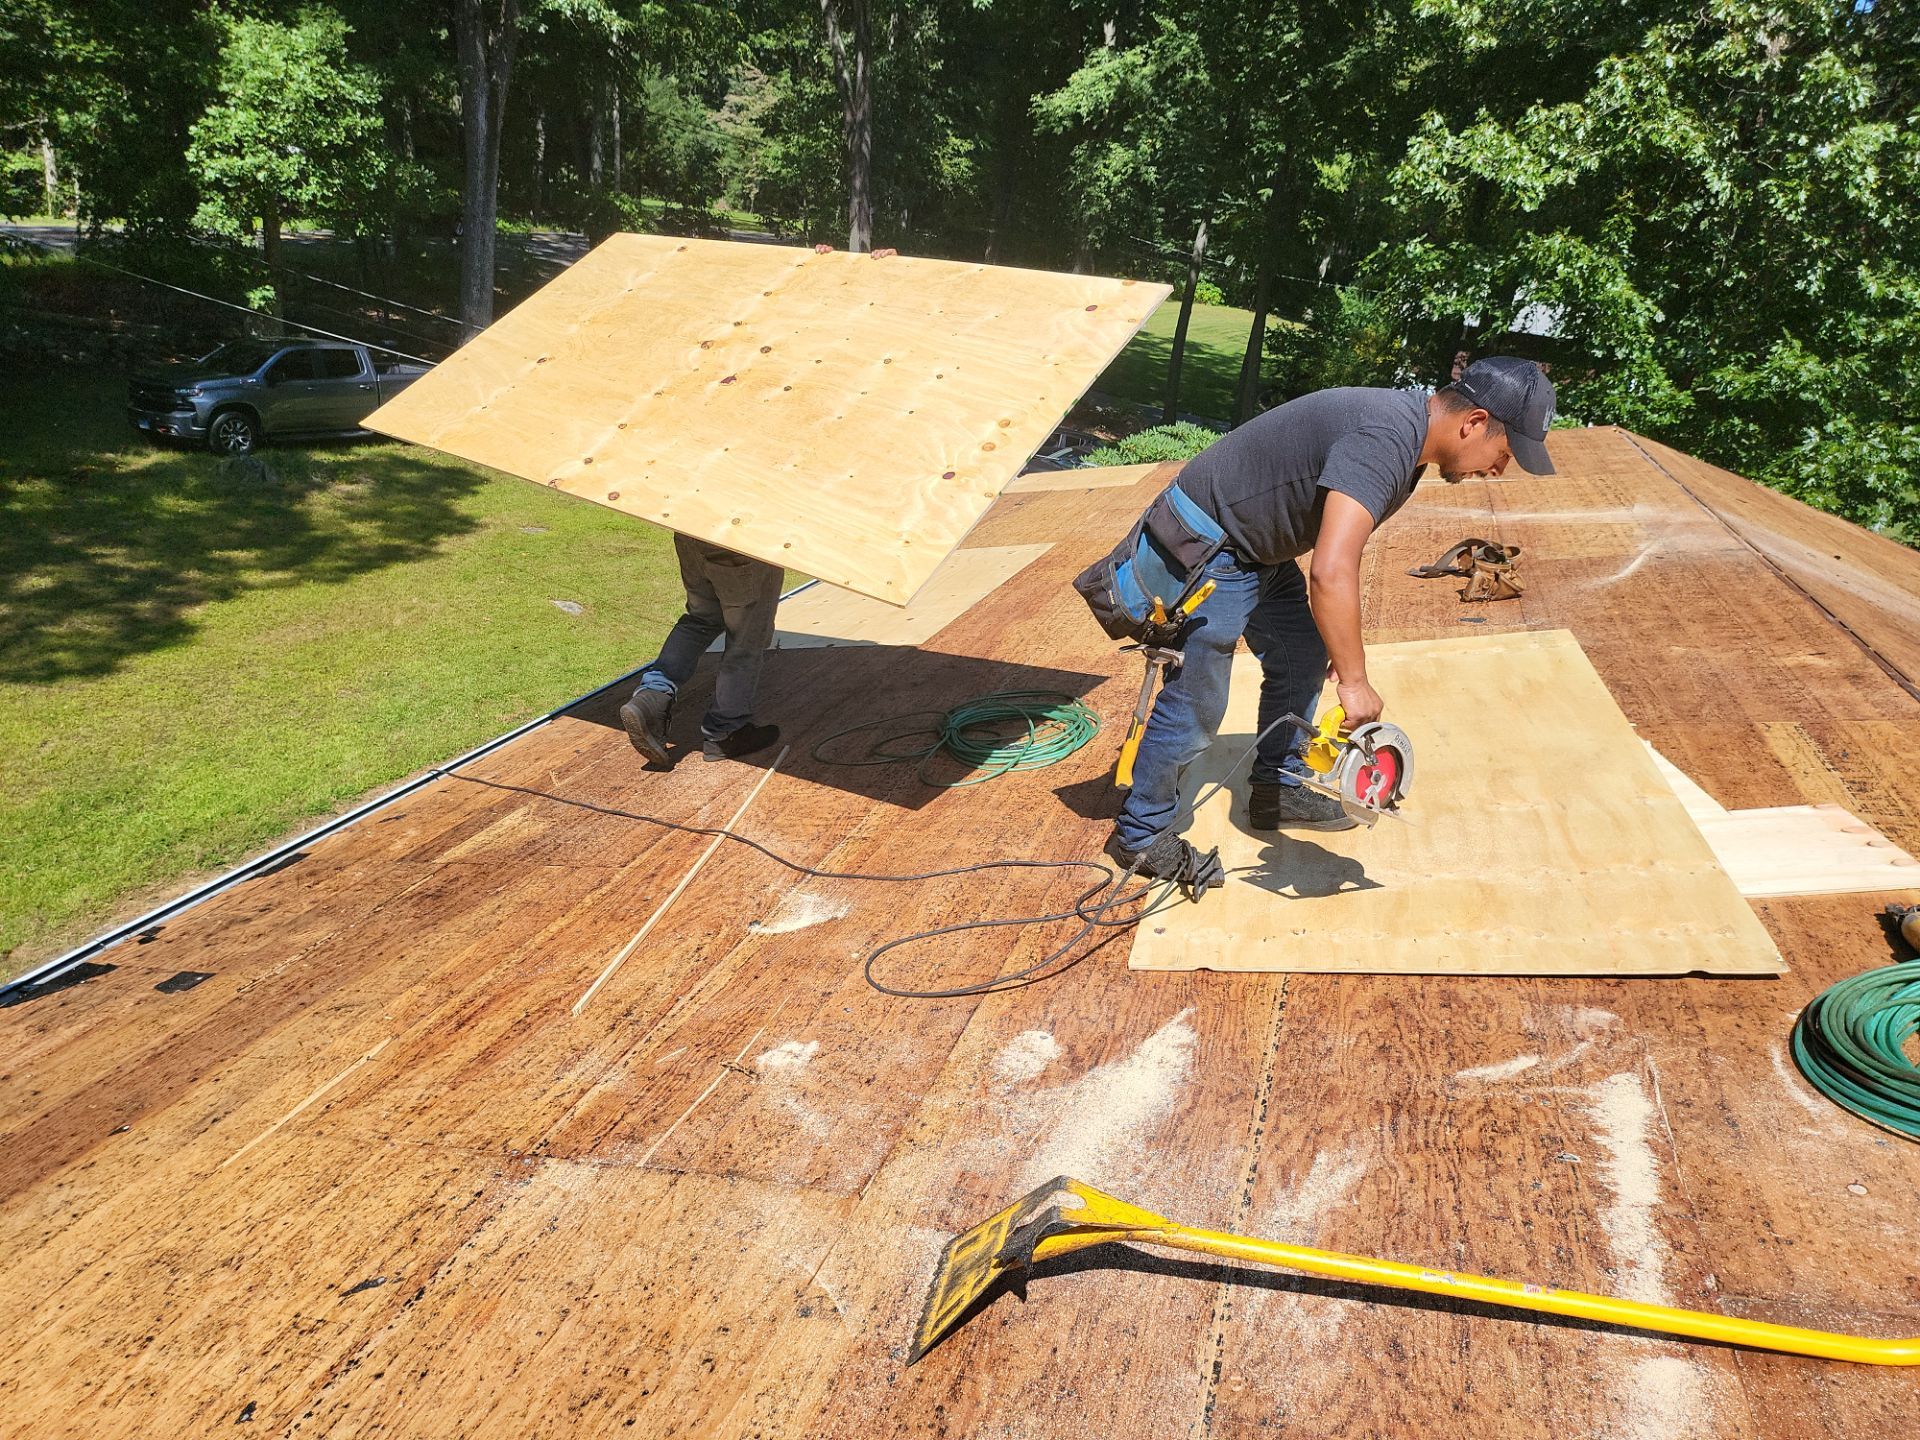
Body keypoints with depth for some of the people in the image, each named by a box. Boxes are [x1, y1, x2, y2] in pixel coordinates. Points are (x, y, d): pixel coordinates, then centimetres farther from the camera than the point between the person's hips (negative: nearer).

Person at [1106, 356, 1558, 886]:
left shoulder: (1408, 429, 4)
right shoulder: (1384, 442, -29)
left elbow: (1336, 551, 15)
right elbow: (1331, 573, -39)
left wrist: (1336, 642, 17)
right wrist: (1355, 683, -32)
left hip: (1259, 548, 11)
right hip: (1210, 550, -11)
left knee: (1302, 658, 18)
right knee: (1196, 704, -4)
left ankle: (1277, 791, 33)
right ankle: (1140, 834, 11)